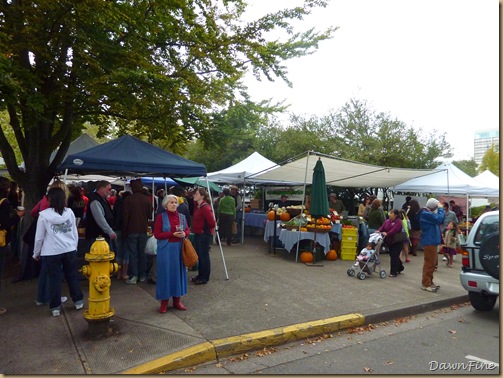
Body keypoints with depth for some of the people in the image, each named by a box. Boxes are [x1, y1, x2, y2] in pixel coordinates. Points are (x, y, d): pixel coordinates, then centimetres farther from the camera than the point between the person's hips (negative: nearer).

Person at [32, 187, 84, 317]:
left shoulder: (44, 215, -9)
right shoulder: (69, 212, -2)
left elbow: (39, 237, -3)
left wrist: (36, 253, 11)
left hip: (51, 252, -2)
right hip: (69, 250, 2)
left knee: (54, 279, 8)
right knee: (72, 276, 14)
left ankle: (56, 307, 17)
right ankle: (78, 301, 24)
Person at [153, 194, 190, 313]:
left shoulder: (181, 216, 7)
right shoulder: (161, 217, -6)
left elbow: (188, 230, 12)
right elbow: (157, 234, -10)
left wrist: (184, 234, -12)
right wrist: (173, 234, -19)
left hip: (179, 248, 4)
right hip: (165, 249, -4)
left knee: (178, 272, 9)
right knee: (165, 273, 1)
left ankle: (177, 300, 22)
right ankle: (164, 301, 14)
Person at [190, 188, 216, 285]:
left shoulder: (205, 208, -21)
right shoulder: (197, 206, 6)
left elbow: (212, 223, -24)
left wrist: (205, 229, -7)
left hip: (205, 234, -9)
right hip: (198, 234, 9)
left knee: (204, 255, 1)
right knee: (199, 255, 17)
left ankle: (205, 278, 14)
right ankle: (200, 275, 31)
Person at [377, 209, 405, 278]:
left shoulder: (398, 221, -13)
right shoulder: (387, 221, 9)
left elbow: (394, 230, -26)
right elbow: (382, 227, -2)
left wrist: (387, 234, -35)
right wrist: (379, 231, -22)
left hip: (397, 242, -7)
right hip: (389, 241, 7)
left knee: (394, 256, -8)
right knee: (393, 255, 16)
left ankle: (393, 272, -1)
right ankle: (400, 268, 37)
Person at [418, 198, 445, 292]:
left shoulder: (429, 213, 17)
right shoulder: (426, 213, -16)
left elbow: (441, 221, 17)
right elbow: (439, 219, -26)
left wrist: (440, 209, 4)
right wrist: (440, 208, -12)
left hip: (433, 241, 11)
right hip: (429, 242, -11)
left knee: (432, 263, 17)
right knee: (429, 263, -7)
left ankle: (429, 282, 26)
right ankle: (425, 284, -2)